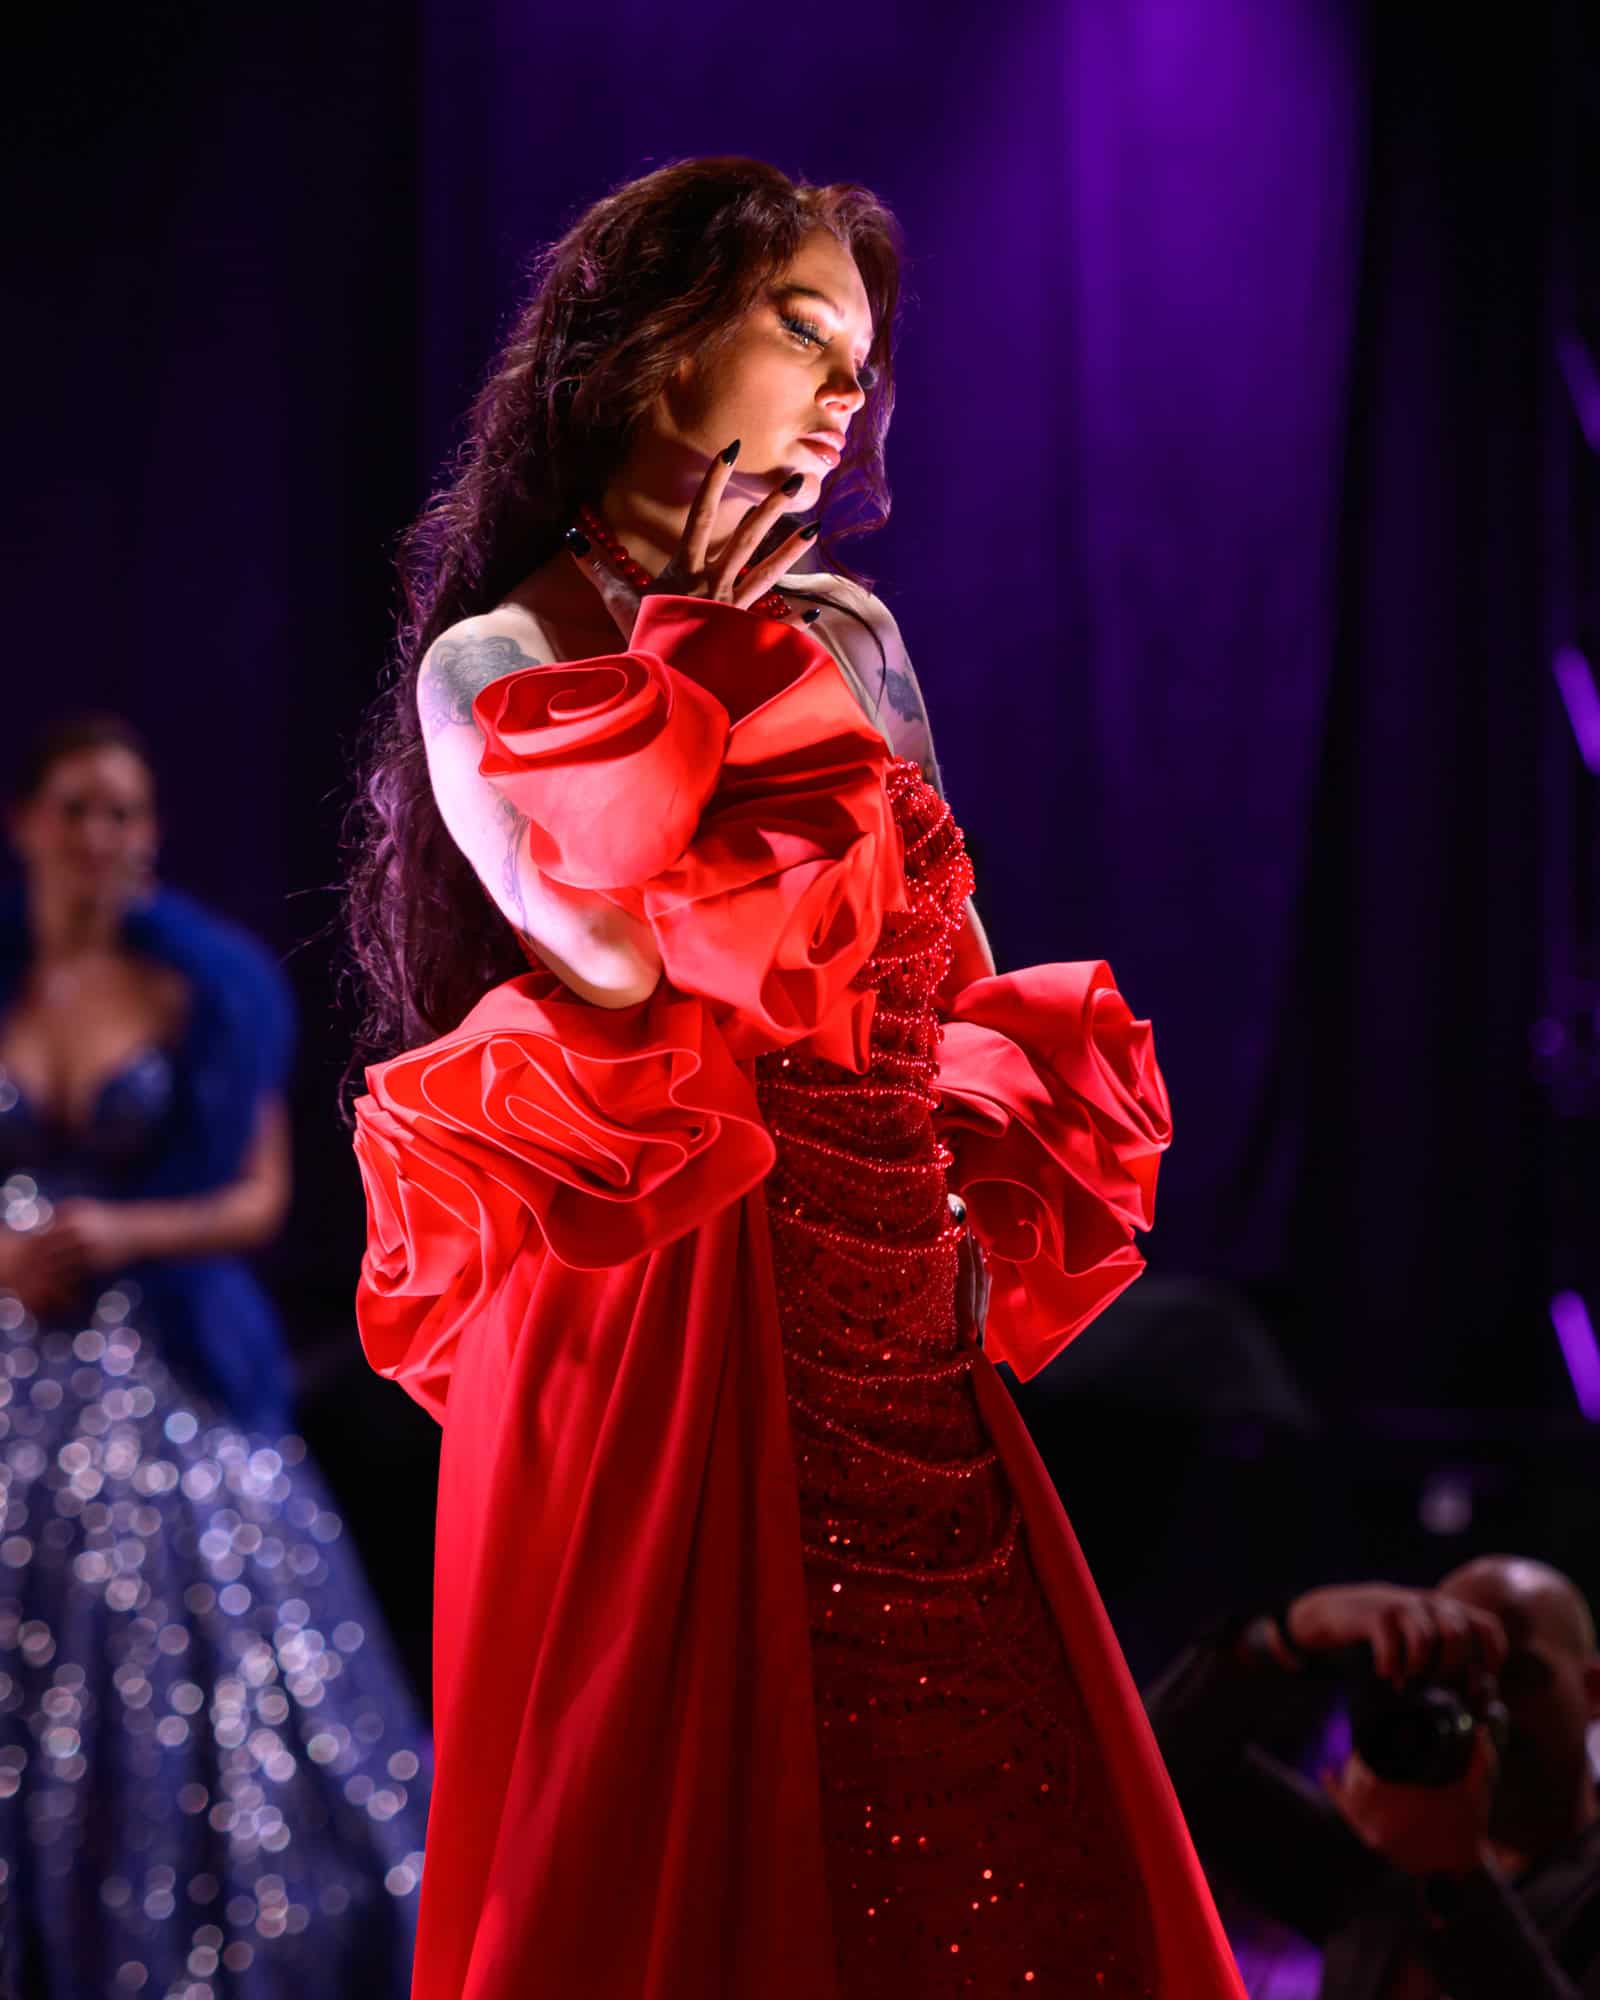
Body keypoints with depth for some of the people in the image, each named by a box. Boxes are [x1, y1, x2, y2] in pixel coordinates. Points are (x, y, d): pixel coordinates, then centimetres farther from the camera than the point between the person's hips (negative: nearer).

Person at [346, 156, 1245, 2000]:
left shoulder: (850, 637, 14)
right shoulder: (496, 663, -2)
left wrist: (979, 1227, 2)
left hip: (896, 1325, 6)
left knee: (975, 1829, 5)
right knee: (694, 1844, -1)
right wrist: (693, 665, -6)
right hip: (666, 1317, -5)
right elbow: (613, 951, -16)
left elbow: (959, 978, 16)